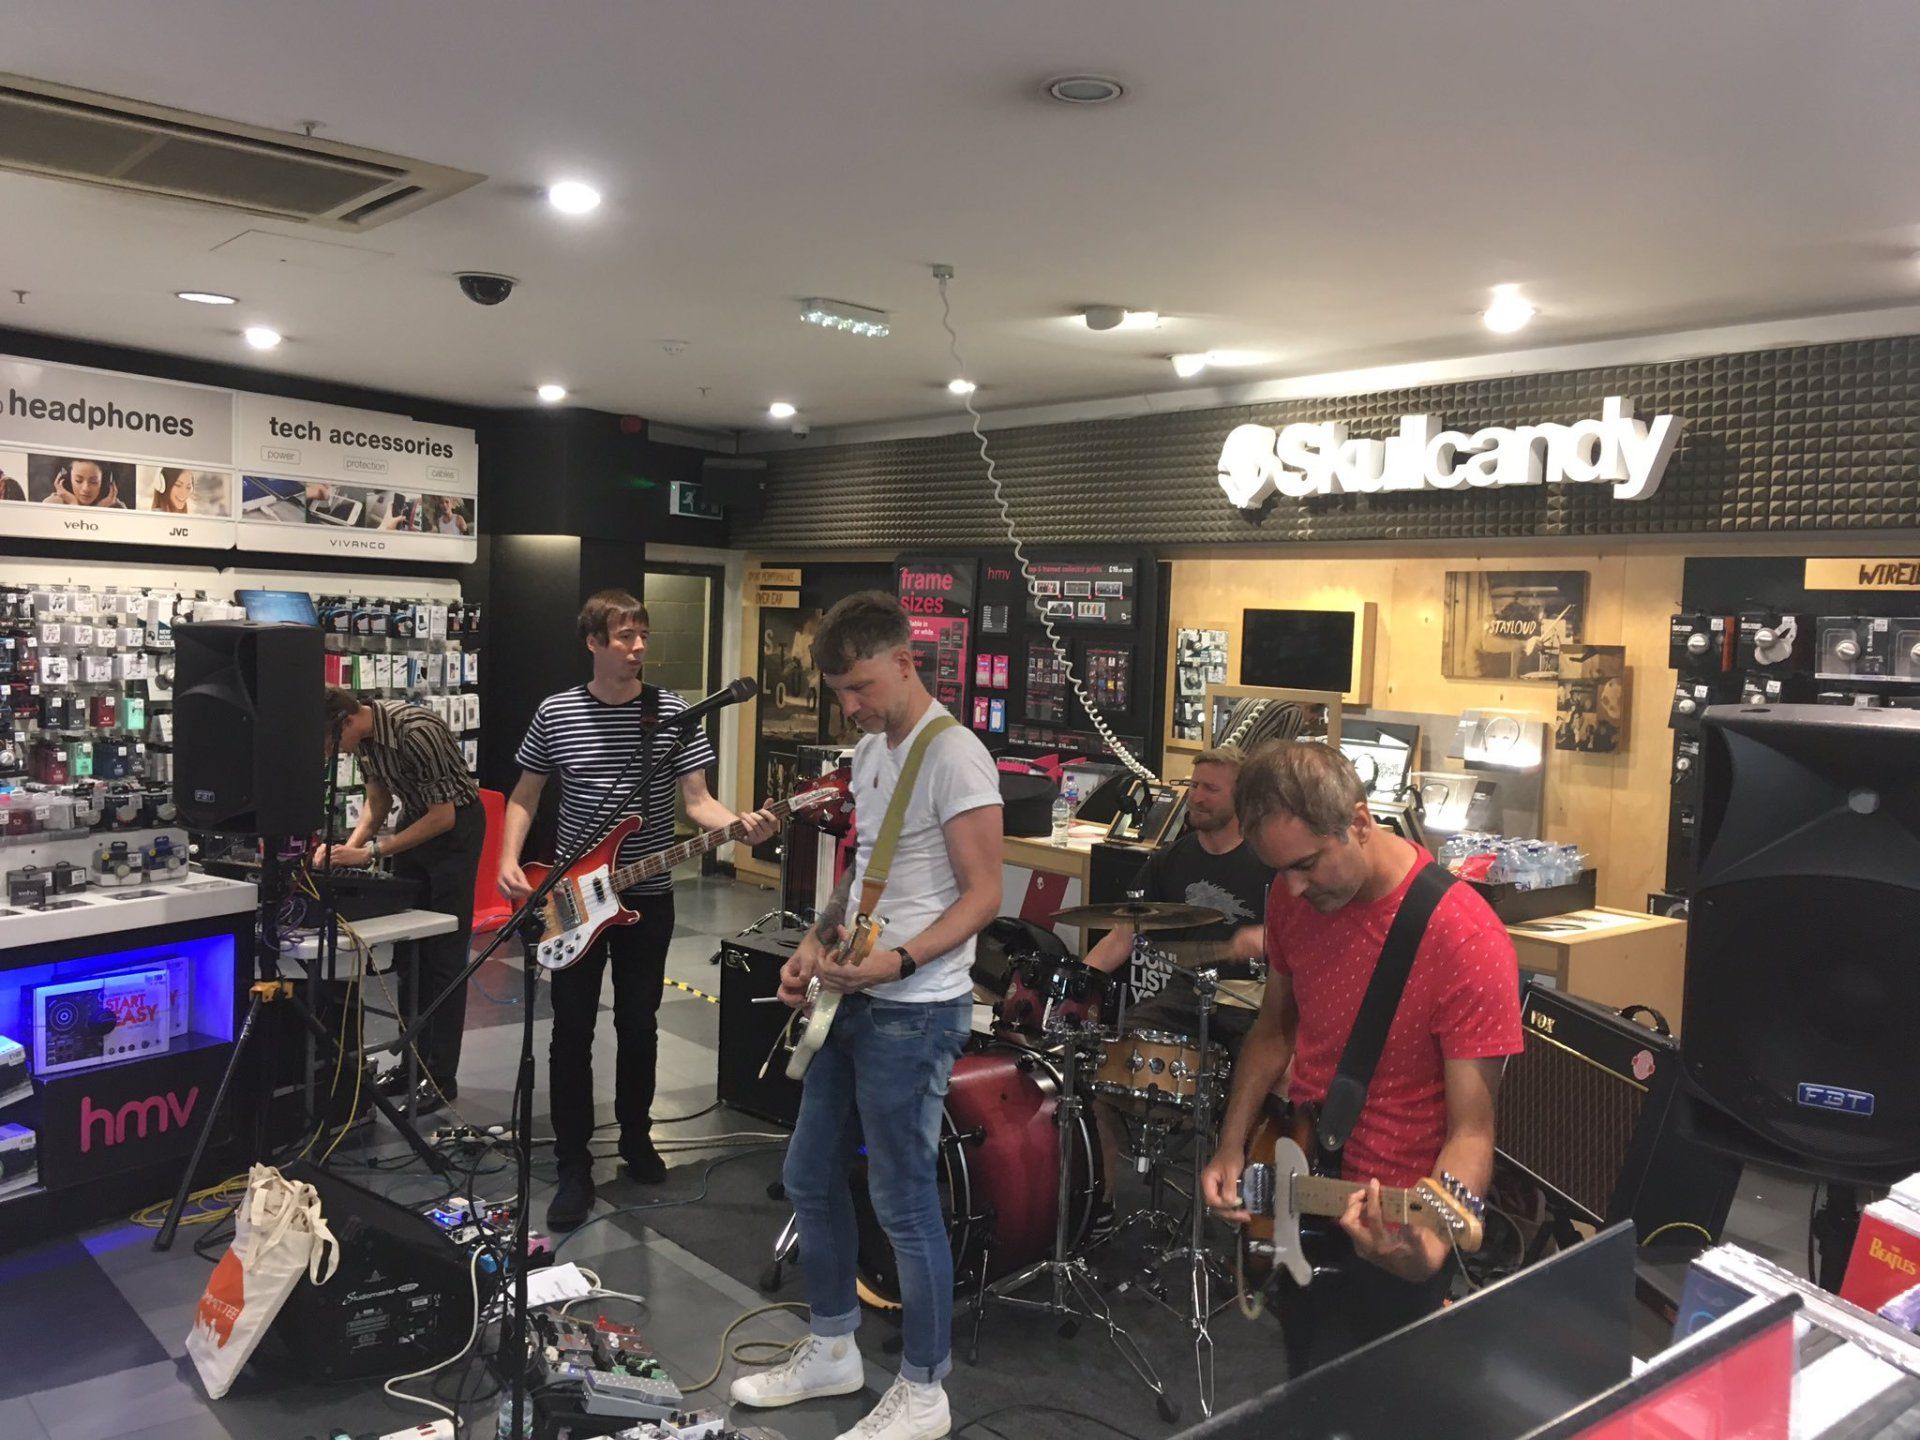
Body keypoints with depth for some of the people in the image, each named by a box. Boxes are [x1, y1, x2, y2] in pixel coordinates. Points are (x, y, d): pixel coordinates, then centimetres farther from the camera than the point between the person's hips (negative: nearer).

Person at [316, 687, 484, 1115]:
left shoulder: (416, 731, -30)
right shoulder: (365, 734, -5)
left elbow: (444, 816, -25)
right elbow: (378, 801, 9)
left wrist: (371, 851, -23)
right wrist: (349, 846, -7)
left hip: (454, 826, -8)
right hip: (415, 822, 8)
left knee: (444, 954, -6)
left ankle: (442, 1076, 1)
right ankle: (414, 1059, 21)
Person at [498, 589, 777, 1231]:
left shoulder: (674, 713, -5)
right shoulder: (556, 713, -4)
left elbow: (696, 799, -7)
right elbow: (524, 797, 6)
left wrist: (741, 825, -27)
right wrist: (509, 861, -8)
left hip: (648, 896, 0)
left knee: (639, 1024, 13)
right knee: (572, 1031, 3)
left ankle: (635, 1134, 34)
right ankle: (574, 1167, 14)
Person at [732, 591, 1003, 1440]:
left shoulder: (953, 755, -16)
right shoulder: (868, 752, 12)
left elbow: (983, 894, -18)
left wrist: (899, 961, -27)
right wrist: (816, 945, 8)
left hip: (915, 1012, -9)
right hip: (853, 1002, 9)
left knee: (903, 1202, 1)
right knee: (810, 1179, 17)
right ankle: (831, 1351, 35)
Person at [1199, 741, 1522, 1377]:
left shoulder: (1465, 940, -26)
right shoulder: (1291, 895, -6)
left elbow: (1470, 1130, -23)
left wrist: (1427, 1240, -40)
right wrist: (1231, 1147, 0)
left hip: (1386, 1232, -6)